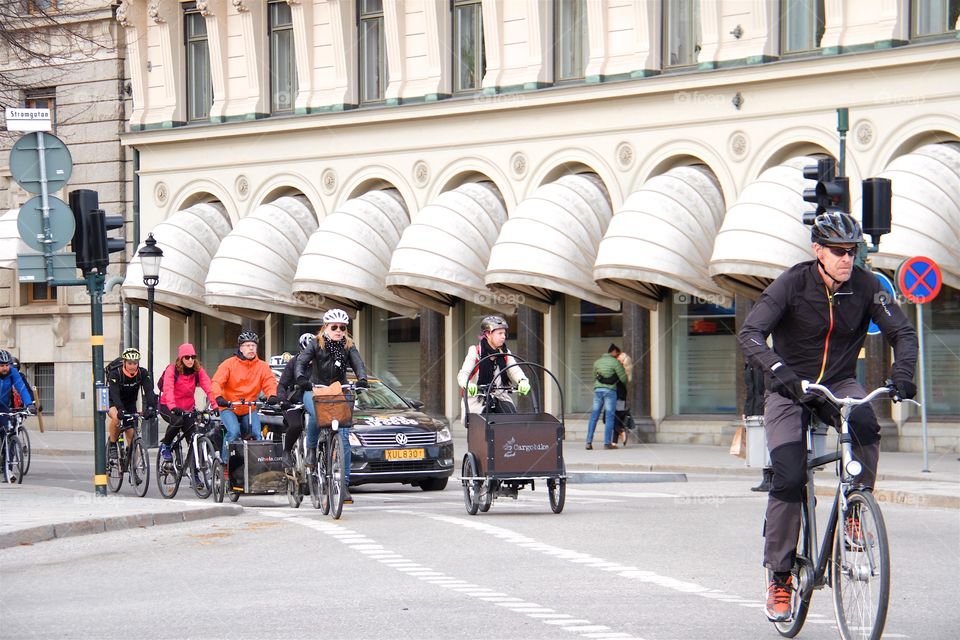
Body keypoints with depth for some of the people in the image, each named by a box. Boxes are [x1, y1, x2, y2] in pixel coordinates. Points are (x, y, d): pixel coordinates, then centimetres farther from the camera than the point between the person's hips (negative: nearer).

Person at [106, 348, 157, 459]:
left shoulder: (143, 373, -18)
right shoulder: (115, 374, -27)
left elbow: (149, 391, -30)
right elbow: (114, 394, -40)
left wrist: (150, 408, -48)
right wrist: (121, 410, -57)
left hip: (130, 405, 3)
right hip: (113, 403, -3)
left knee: (132, 439, -5)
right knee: (116, 417, -37)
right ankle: (112, 446, -16)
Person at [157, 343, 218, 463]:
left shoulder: (198, 371, -6)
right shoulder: (172, 369, -15)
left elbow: (208, 388, -19)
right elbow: (168, 389, -28)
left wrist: (215, 405, -35)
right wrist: (173, 407, -45)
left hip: (188, 408, 3)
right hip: (167, 407, -3)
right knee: (178, 421, -32)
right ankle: (165, 445, -6)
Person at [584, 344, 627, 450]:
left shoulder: (597, 362, 15)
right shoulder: (615, 362, -4)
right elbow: (623, 378, -2)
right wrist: (625, 387, 17)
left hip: (598, 389, 5)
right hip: (610, 390, -5)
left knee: (594, 416, 6)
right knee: (609, 417, -1)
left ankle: (589, 442, 2)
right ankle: (607, 443, -5)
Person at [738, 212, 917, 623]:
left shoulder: (865, 286, -8)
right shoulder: (793, 283, -15)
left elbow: (901, 332, -10)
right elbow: (749, 334, -24)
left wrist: (903, 371, -31)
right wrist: (776, 368, -44)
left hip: (839, 384, 2)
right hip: (790, 388, -2)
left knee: (866, 425, -34)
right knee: (789, 478, -17)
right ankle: (779, 576, -4)